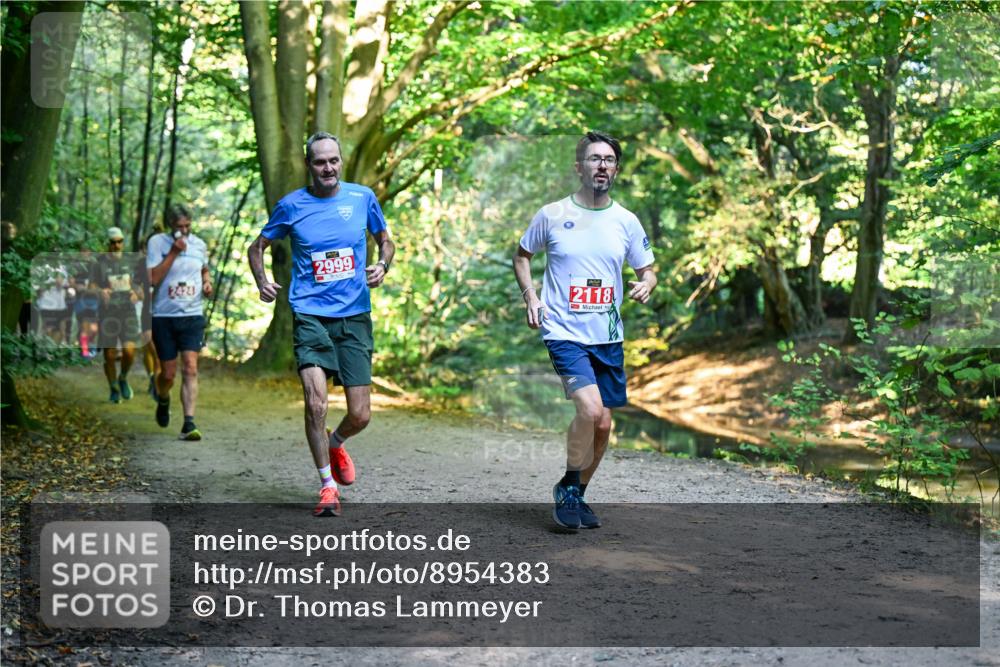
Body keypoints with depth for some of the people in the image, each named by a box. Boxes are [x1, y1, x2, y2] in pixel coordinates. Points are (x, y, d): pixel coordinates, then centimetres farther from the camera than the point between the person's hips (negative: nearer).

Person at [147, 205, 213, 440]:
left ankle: (189, 424, -16)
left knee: (190, 369, -12)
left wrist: (207, 282, 6)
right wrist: (174, 252, -19)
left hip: (192, 316, 2)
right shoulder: (157, 242, -4)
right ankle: (163, 400, 39)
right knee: (168, 374, 5)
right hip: (163, 317, -2)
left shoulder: (199, 244, 8)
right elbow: (153, 279, -14)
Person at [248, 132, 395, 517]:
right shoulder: (291, 206, 2)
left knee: (360, 415, 0)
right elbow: (257, 247, 15)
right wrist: (262, 281, -4)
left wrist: (383, 266, -3)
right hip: (311, 316, -1)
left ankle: (335, 444, 36)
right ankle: (328, 485, 1)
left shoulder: (362, 197, 4)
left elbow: (385, 241, 19)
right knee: (316, 402, -17)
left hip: (355, 316, 2)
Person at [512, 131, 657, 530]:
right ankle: (568, 488, -1)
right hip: (564, 333, -4)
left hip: (609, 338, 4)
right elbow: (522, 256, 13)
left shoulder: (626, 222, 5)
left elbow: (647, 271, 14)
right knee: (590, 409, -23)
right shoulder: (552, 215, -1)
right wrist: (530, 296, -3)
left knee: (603, 424, 7)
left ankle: (577, 496, 27)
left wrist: (646, 285, -10)